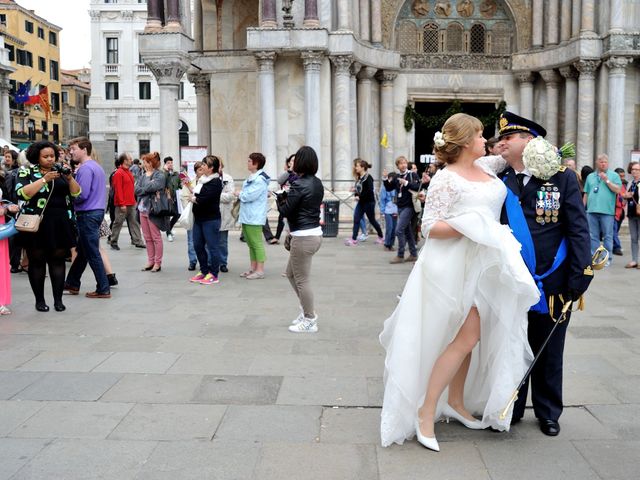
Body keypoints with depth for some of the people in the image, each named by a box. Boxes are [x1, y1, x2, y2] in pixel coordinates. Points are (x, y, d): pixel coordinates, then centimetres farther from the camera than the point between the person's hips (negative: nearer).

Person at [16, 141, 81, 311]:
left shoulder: (60, 172, 12)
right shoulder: (27, 173, 3)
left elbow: (76, 193, 4)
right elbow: (22, 193, -14)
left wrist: (70, 178, -14)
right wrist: (45, 179, -19)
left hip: (59, 224, 2)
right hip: (36, 225, -2)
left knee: (58, 259, 3)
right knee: (37, 261, 3)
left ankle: (58, 299, 8)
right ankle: (39, 300, 12)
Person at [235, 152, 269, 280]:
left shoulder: (260, 180, -16)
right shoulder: (251, 178, 17)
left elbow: (249, 196, -21)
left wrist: (239, 194, -4)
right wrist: (241, 195, 2)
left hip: (254, 217, -10)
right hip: (247, 216, 10)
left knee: (257, 243, -5)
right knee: (250, 243, 15)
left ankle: (260, 270, -1)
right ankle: (253, 268, 24)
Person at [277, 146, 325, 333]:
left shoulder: (299, 184, -18)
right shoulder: (317, 183, 8)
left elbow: (285, 211, -14)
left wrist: (281, 198, 5)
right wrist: (288, 197, 6)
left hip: (303, 237, -9)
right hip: (315, 232, 9)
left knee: (302, 280, 3)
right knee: (291, 273, 22)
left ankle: (309, 321, 13)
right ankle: (307, 311, 28)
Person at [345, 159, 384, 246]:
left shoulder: (368, 178, -16)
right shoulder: (359, 178, 8)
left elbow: (369, 191, -23)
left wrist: (360, 196, -20)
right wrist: (356, 194, -4)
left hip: (369, 202, -7)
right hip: (361, 202, 7)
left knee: (372, 220, 6)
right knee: (356, 219, -3)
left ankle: (381, 237, 25)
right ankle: (353, 239, -4)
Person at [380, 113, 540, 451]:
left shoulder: (485, 166, 10)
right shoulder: (446, 180, -14)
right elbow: (429, 227, -17)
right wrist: (468, 226, -27)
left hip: (482, 265, 9)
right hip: (454, 267, -8)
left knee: (471, 336, 14)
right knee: (466, 338, -10)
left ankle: (456, 401, 30)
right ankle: (425, 413, -1)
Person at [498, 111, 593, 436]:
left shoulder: (562, 178, -3)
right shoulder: (499, 183, 3)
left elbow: (578, 230, -5)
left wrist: (579, 278, -11)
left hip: (551, 284, -1)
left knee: (548, 352, 13)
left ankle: (548, 412, 31)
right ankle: (510, 409, 29)